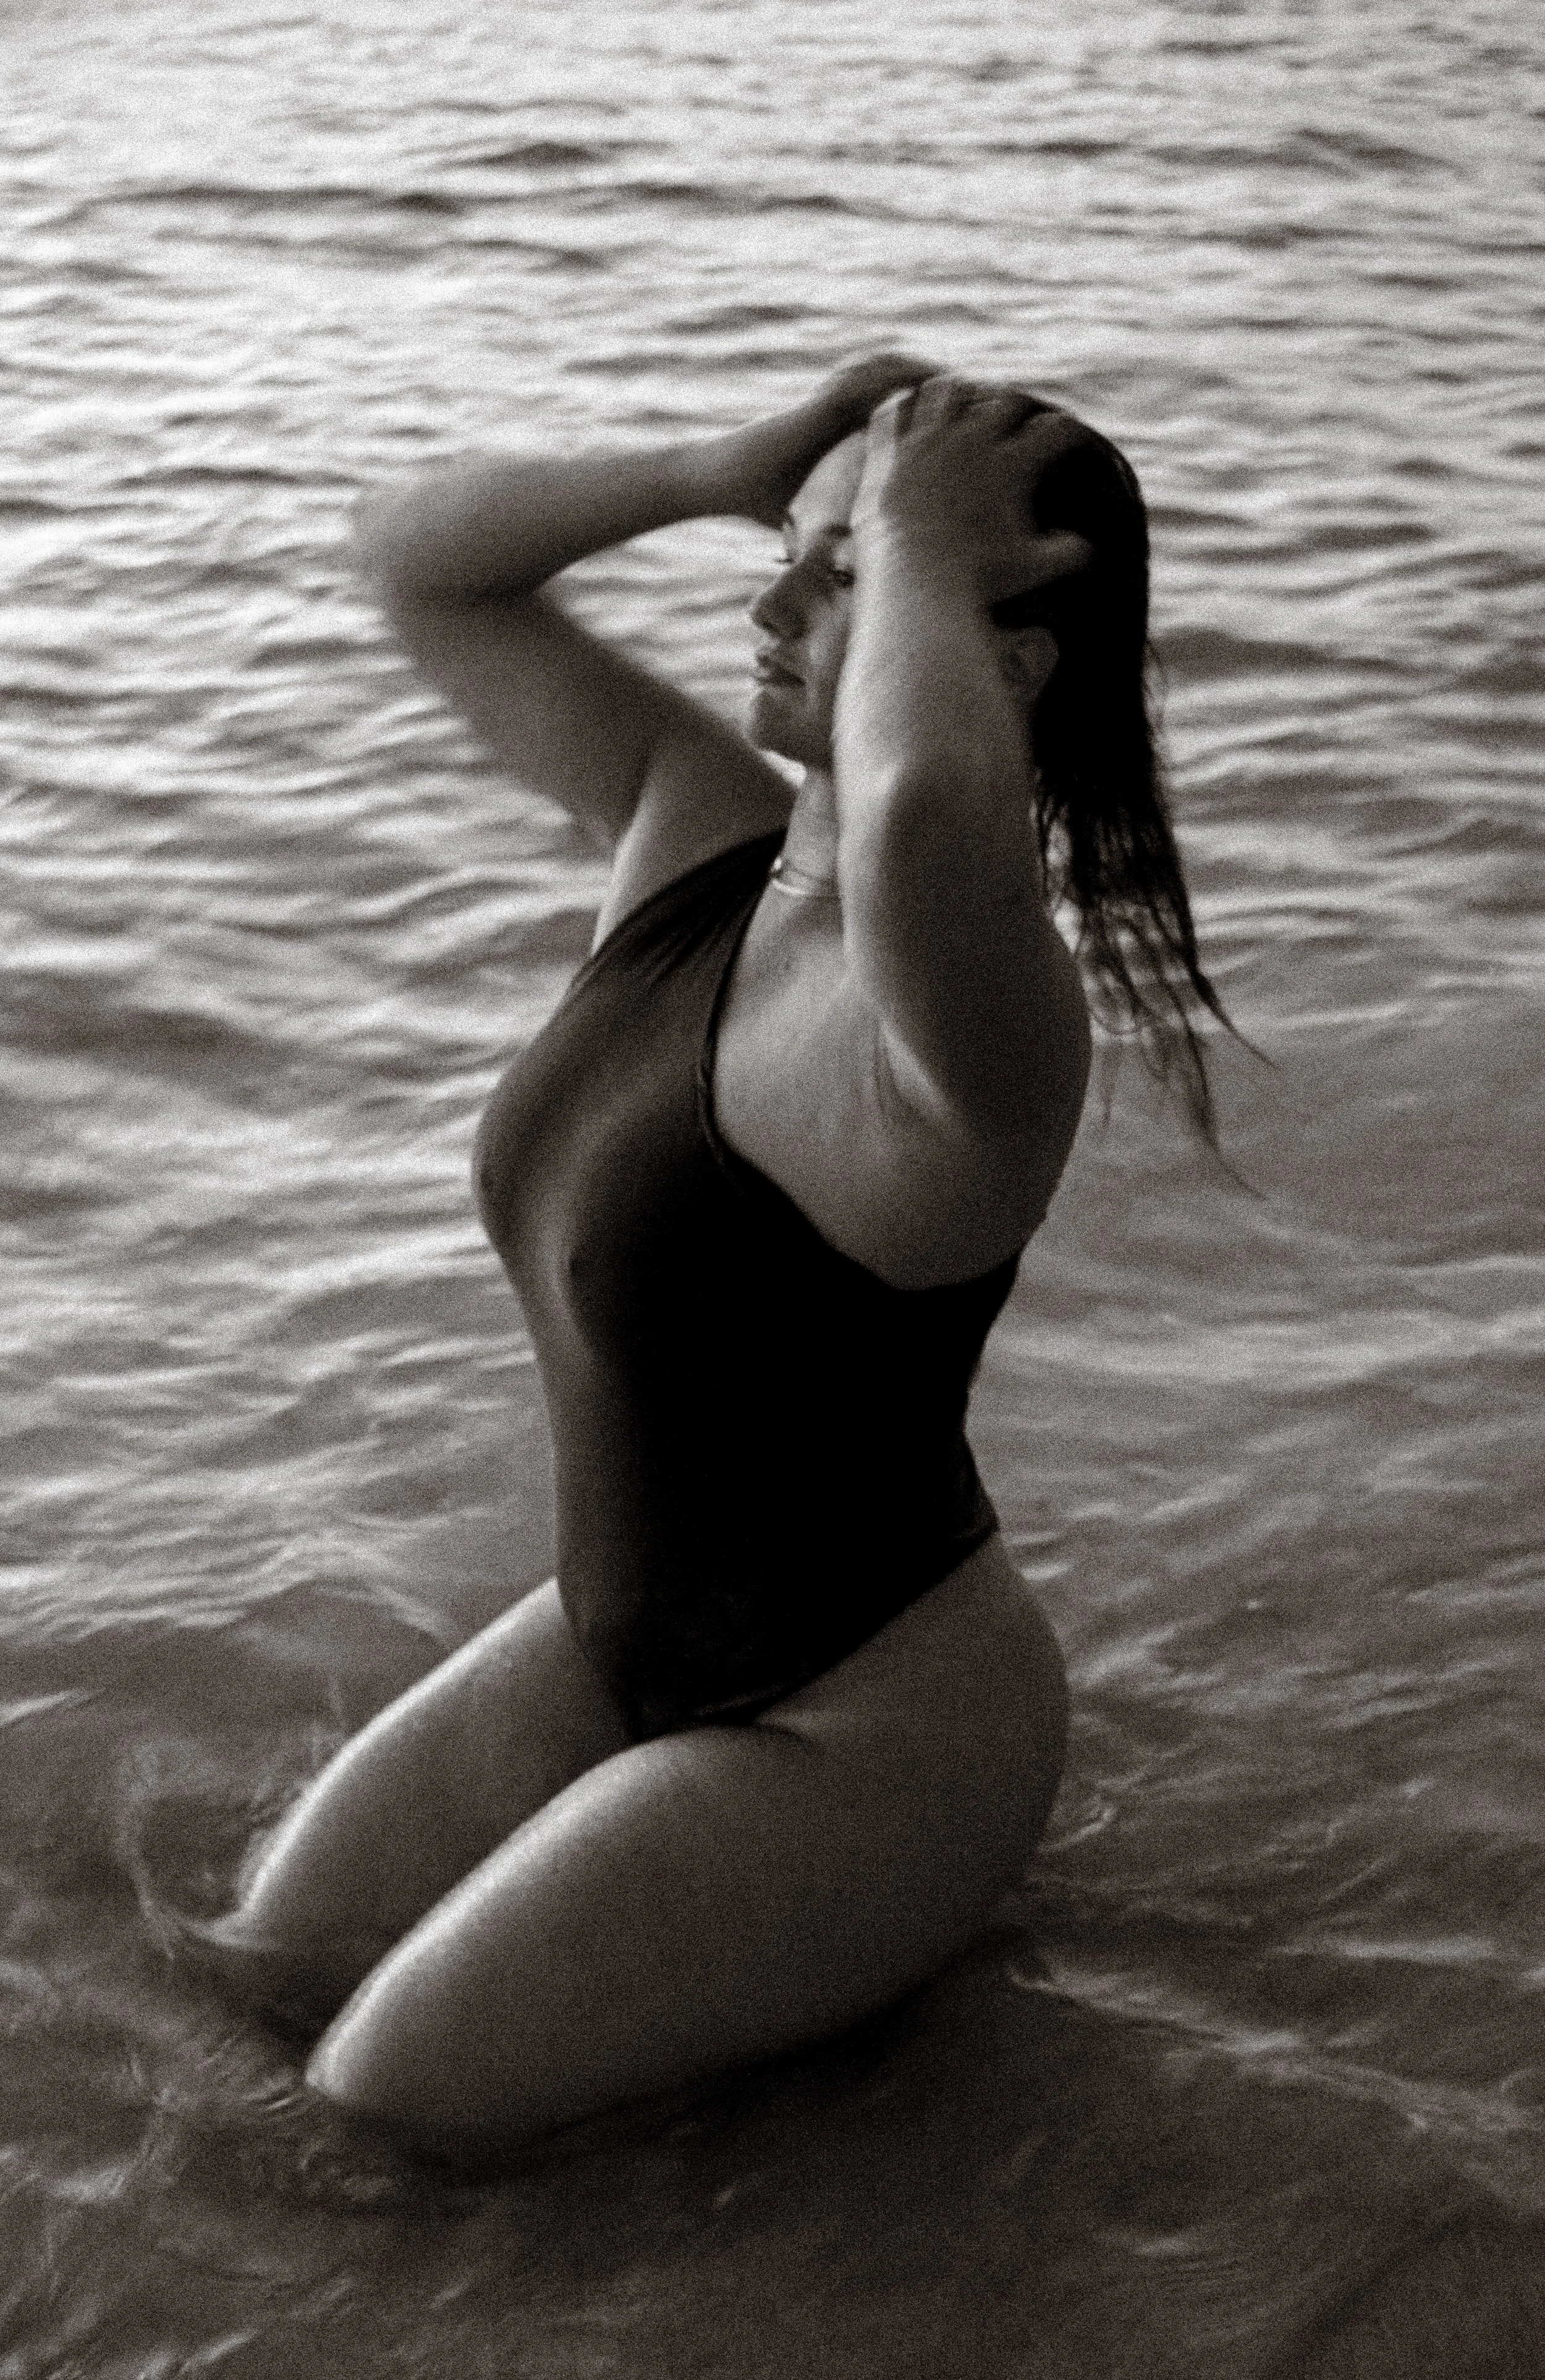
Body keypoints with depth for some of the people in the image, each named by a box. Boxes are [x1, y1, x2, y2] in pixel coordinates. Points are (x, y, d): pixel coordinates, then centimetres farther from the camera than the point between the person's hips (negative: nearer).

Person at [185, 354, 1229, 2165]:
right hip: (625, 1631, 8)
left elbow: (932, 813, -59)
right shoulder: (701, 825, -5)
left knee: (388, 2113, -7)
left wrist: (915, 555, -39)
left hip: (869, 1715, -8)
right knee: (266, 1968, 12)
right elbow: (419, 557, 3)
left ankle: (876, 1936, 12)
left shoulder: (945, 1014, -32)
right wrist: (720, 476, -13)